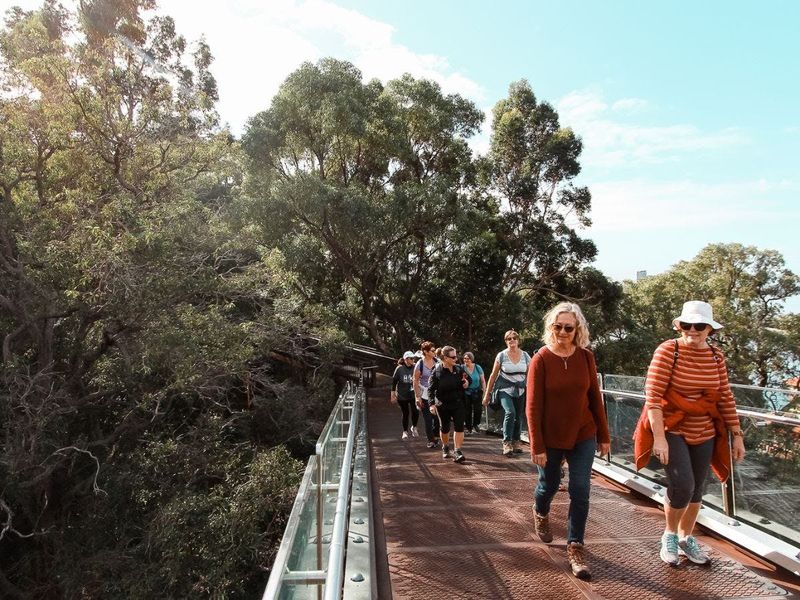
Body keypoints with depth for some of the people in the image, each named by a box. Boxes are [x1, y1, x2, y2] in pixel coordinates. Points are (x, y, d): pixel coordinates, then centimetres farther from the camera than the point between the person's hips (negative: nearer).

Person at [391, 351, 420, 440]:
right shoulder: (399, 369, -10)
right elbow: (394, 382, -3)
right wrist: (393, 395, -2)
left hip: (413, 394, 1)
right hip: (402, 396, -1)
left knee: (415, 412, -10)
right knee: (405, 413, 8)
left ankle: (414, 427, 19)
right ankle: (405, 432, 27)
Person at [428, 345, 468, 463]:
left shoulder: (459, 369, -1)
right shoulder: (437, 372, -11)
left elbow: (465, 380, 16)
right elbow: (431, 389, -10)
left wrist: (466, 382, -8)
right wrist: (432, 404, -20)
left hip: (458, 403, 2)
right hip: (443, 405, -2)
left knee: (459, 427, -9)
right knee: (445, 428, 14)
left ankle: (457, 451, -5)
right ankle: (445, 448, 38)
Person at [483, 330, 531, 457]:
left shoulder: (525, 356, 1)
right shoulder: (501, 355, -5)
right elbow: (493, 375, 0)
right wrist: (487, 394, 0)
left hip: (520, 390, 3)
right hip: (505, 389, -3)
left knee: (518, 417, 5)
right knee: (510, 412, -22)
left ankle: (516, 442, 23)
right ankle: (507, 443, -13)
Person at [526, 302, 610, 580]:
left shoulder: (586, 357, -4)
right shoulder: (541, 359, -13)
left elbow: (595, 398, 3)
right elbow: (533, 406, -13)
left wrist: (603, 435, 5)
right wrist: (537, 446, -14)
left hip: (583, 435, 2)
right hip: (551, 437, -2)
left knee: (580, 491, 0)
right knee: (549, 484, 16)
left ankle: (575, 548, 14)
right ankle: (540, 514, 49)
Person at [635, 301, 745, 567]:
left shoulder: (716, 356, 1)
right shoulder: (667, 350, -15)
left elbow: (726, 399, 7)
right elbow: (653, 395, -19)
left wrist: (737, 435, 6)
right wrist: (659, 437, -23)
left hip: (704, 435, 5)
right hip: (672, 431, -5)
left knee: (697, 489, 14)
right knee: (682, 485, -15)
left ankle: (686, 539, 35)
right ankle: (669, 535, 13)